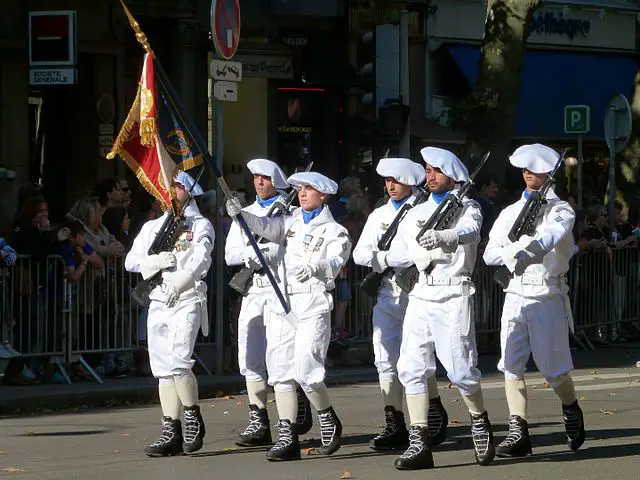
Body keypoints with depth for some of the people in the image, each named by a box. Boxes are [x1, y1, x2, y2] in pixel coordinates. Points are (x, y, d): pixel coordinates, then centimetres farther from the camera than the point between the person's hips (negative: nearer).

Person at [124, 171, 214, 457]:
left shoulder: (200, 226, 3)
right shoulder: (152, 227, 20)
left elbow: (201, 260, -13)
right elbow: (131, 261, 9)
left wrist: (180, 281, -29)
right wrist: (158, 261, -10)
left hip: (187, 301, -6)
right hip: (158, 302, 6)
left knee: (178, 363, -18)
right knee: (163, 369, 3)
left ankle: (194, 419, 1)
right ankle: (171, 433, 7)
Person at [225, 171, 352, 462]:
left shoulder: (334, 232, 2)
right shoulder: (291, 223, 16)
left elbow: (335, 262, -14)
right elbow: (268, 228, -2)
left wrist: (315, 267, -35)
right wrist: (240, 214, -20)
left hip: (312, 306, -5)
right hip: (281, 304, 5)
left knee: (306, 371, -14)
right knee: (280, 370, 1)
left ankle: (329, 422, 10)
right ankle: (287, 437, 5)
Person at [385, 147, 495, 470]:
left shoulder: (467, 208, 4)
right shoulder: (416, 214, 19)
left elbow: (469, 232, -19)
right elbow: (401, 252, 12)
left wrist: (444, 237, -40)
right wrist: (380, 261, -10)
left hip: (453, 296, -5)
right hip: (421, 296, 5)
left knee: (460, 369, -8)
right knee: (411, 367, -4)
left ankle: (480, 422, 18)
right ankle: (419, 443, -3)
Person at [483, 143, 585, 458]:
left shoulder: (560, 210, 0)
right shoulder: (510, 212, 13)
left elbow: (551, 235, -23)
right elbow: (489, 253, 5)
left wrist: (525, 250, -42)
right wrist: (510, 255, -17)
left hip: (547, 296, -4)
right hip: (516, 294, 4)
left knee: (553, 368, 1)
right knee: (511, 365, -5)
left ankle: (572, 412, 29)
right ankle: (518, 433, -4)